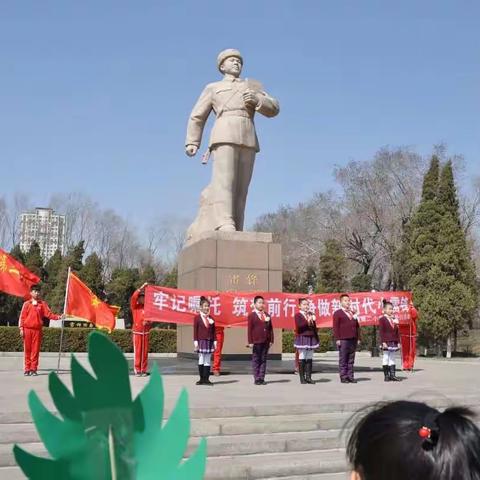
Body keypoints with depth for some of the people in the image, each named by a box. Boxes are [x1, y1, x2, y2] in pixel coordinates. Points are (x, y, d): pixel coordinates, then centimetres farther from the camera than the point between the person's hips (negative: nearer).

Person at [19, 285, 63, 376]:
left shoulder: (42, 304, 8)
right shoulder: (26, 304, 6)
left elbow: (49, 313, 0)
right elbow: (22, 316, 4)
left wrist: (58, 317, -15)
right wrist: (21, 328, -3)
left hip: (37, 329, 1)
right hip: (27, 329, -1)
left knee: (36, 350, 0)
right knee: (27, 350, 1)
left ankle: (33, 369, 6)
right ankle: (27, 369, 6)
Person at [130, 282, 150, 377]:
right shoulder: (134, 307, 1)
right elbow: (133, 297, -16)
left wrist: (148, 322, -9)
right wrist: (141, 288, -19)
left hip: (146, 332, 3)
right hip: (137, 331, -3)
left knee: (145, 351, 4)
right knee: (137, 351, -3)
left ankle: (144, 370, 10)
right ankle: (137, 370, 2)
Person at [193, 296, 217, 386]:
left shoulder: (211, 318, 11)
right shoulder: (197, 318, 0)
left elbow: (213, 331, 12)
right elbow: (195, 330, -2)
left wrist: (215, 341, 6)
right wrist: (195, 341, -7)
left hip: (210, 341, 3)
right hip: (201, 341, -3)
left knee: (208, 361, 3)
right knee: (201, 360, 0)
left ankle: (206, 379, 6)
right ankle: (201, 379, 6)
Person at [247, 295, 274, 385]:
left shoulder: (267, 315, 15)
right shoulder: (252, 315, 1)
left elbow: (270, 328, 14)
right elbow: (250, 329, -3)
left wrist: (271, 340, 7)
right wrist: (250, 342, -9)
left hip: (266, 342, 4)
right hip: (256, 342, -4)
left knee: (263, 360, 6)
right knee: (256, 360, 0)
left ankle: (262, 378, 10)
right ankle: (257, 379, 5)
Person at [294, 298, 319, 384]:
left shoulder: (311, 314, 14)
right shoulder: (298, 315, -2)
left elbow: (314, 327, 16)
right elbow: (298, 326, -17)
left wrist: (317, 339, 14)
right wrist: (307, 321, -25)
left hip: (311, 338, 5)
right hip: (302, 338, -5)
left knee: (310, 359, 5)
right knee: (302, 359, -1)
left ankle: (308, 377, 9)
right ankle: (302, 378, 3)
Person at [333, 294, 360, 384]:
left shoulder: (353, 313, 20)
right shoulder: (337, 313, 2)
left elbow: (357, 326, 20)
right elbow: (335, 327, -4)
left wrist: (358, 338, 12)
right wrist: (337, 339, -11)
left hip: (353, 340, 6)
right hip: (343, 340, -5)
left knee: (351, 360, 7)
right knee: (343, 360, -3)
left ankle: (350, 376, 11)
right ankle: (343, 377, 1)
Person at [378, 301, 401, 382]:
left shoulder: (394, 319, 14)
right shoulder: (382, 319, -4)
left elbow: (397, 332, 16)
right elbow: (381, 332, -10)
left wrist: (398, 342, 10)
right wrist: (383, 342, -16)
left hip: (394, 342, 6)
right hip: (386, 342, -6)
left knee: (392, 358, 7)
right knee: (386, 358, 0)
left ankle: (392, 375, 8)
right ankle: (386, 376, 4)